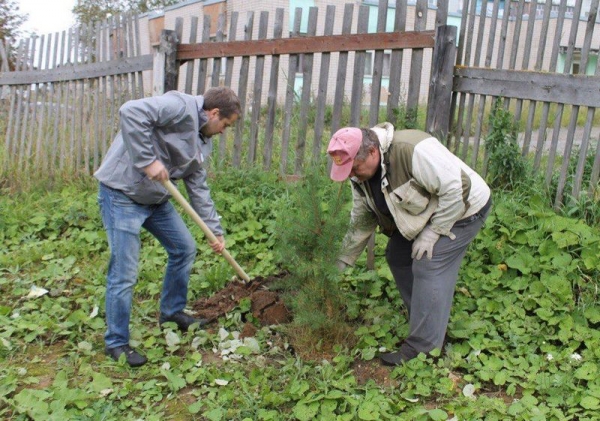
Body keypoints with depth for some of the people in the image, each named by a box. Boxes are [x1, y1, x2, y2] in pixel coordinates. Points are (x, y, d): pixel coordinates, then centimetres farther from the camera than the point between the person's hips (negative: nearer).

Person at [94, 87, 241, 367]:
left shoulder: (203, 142, 11)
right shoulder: (181, 107, -17)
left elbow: (199, 189, 15)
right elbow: (131, 112, -30)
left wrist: (216, 231, 13)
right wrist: (148, 161, -29)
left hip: (156, 197, 10)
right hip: (122, 193, -10)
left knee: (184, 249, 15)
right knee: (124, 273, -5)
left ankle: (172, 312, 34)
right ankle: (116, 343, 12)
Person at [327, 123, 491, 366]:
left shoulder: (413, 150, -36)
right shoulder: (361, 173, -8)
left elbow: (456, 189, -32)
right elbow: (361, 220, 3)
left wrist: (432, 233, -26)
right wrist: (342, 261, 3)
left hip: (462, 209, -8)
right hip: (425, 212, 9)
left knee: (428, 267, -17)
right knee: (397, 255, 7)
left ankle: (421, 349, -8)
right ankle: (423, 320, 23)